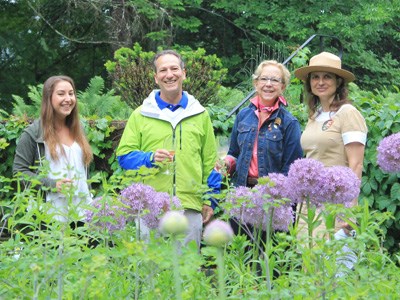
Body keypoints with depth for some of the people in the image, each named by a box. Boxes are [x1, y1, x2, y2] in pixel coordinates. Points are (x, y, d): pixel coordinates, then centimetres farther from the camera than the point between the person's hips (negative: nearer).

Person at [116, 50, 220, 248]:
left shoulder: (199, 114, 12)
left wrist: (210, 201, 9)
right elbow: (124, 155, 6)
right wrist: (149, 158, -13)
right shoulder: (141, 114, 8)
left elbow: (210, 162, 14)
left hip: (190, 208, 1)